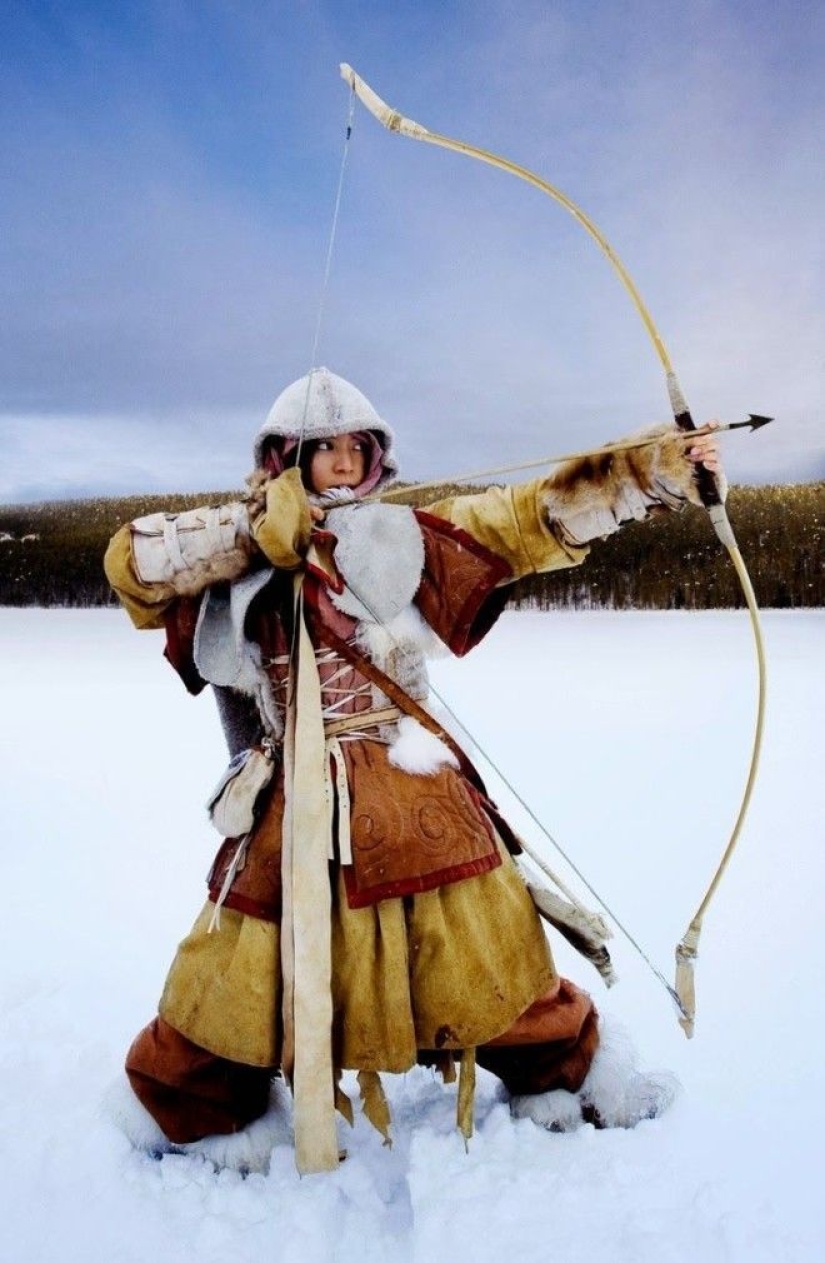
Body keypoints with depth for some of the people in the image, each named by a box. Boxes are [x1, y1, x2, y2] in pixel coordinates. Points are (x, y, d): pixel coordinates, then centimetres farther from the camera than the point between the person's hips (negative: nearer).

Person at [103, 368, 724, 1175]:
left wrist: (661, 468, -8)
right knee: (237, 983, 8)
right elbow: (131, 560, -10)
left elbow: (538, 517, -2)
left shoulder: (409, 537, 3)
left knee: (491, 956, 11)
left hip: (414, 794, 1)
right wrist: (258, 528, -14)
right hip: (293, 808, -1)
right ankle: (189, 1110, 37)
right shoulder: (237, 555, 3)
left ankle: (565, 1074, 38)